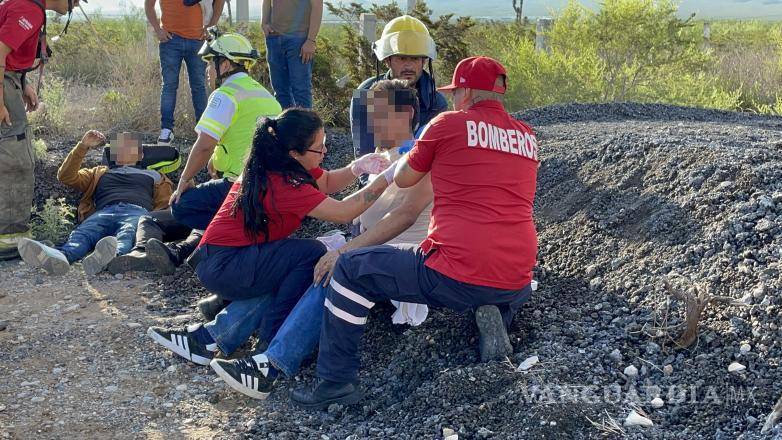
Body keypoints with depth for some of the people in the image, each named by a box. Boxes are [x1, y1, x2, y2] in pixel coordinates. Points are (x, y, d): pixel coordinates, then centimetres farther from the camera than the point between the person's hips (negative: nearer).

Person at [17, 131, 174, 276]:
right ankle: (59, 257, -67)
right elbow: (66, 176, 28)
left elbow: (164, 204, 23)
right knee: (82, 233, -36)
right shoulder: (100, 172, 42)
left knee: (127, 233, -41)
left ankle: (115, 255, -75)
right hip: (104, 211, 2)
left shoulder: (152, 175, 38)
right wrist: (83, 146, 19)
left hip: (137, 211, -1)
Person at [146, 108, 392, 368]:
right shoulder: (285, 184, -22)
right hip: (222, 268, -10)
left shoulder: (269, 166, 5)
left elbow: (327, 182, 13)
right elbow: (344, 212, -21)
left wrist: (358, 167, -5)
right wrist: (384, 181, -15)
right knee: (312, 254, -15)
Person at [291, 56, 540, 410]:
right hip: (516, 284, 5)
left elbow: (402, 179, 13)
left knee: (350, 270, 10)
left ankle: (336, 382, 9)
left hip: (455, 275, -5)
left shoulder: (448, 124, -1)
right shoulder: (527, 137, 12)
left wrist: (410, 154, 33)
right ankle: (495, 316, 9)